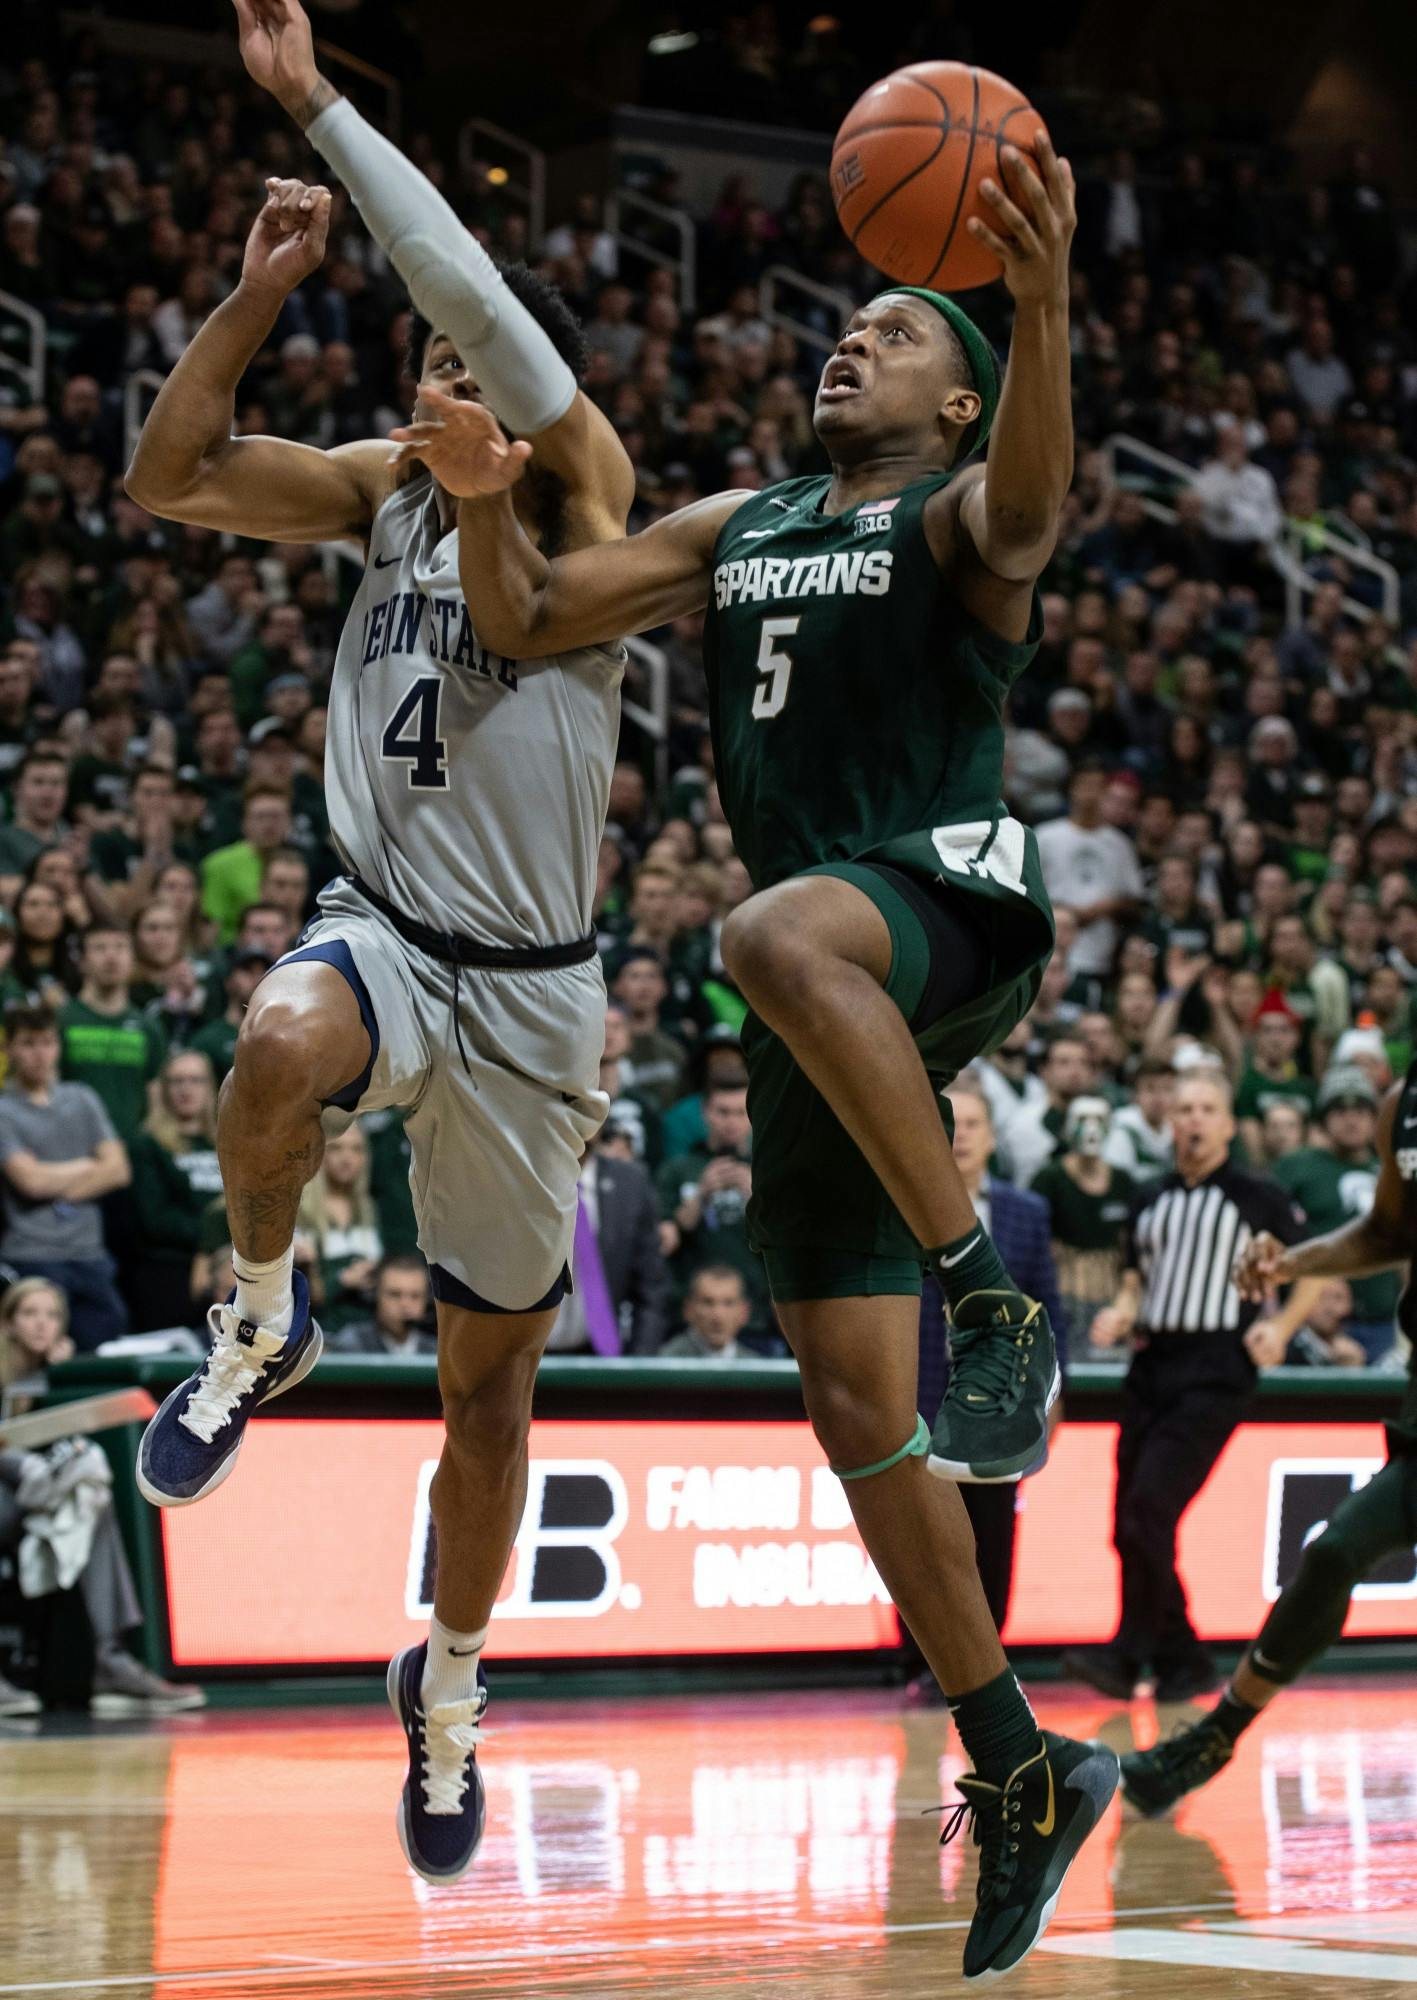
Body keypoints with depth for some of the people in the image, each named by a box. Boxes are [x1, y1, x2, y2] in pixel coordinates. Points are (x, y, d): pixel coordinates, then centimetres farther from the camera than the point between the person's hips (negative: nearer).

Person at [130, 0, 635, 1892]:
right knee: (279, 1048, -38)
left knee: (491, 1374, 9)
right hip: (382, 931, 2)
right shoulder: (389, 489, 7)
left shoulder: (586, 495, -7)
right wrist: (262, 290, -9)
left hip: (529, 989, -2)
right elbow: (167, 476, 1)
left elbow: (489, 304, -22)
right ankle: (263, 1326, -9)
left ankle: (449, 1687, 31)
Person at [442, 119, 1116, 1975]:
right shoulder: (736, 532, 22)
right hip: (831, 999, 7)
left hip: (960, 906, -7)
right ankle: (1021, 1766, 14)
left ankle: (994, 1294, -35)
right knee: (854, 1407, 4)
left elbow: (1026, 507, -22)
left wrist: (1042, 304, -40)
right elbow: (527, 617, 19)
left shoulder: (962, 516, 3)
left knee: (775, 934, -43)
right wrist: (486, 495, -3)